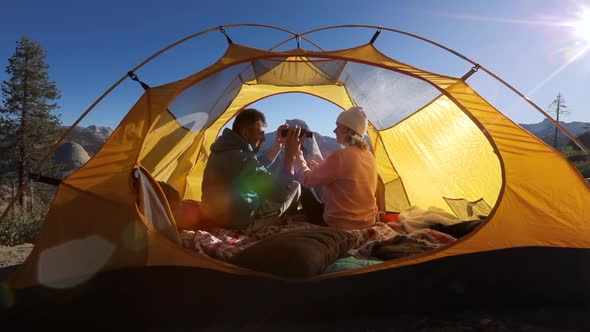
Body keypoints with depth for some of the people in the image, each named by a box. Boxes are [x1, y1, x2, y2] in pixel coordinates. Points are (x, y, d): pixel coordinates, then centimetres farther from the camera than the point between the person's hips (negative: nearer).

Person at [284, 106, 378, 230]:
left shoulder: (340, 156, -24)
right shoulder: (369, 156, 3)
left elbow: (307, 180, -16)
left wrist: (294, 153, -7)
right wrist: (313, 165, 13)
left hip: (341, 225, -7)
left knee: (306, 196, 14)